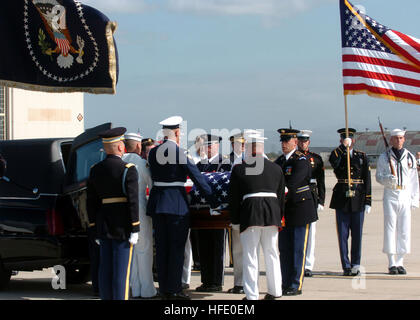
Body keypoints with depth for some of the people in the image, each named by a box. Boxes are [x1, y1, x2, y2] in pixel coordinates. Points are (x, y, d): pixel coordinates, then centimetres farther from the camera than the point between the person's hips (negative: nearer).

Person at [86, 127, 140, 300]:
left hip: (103, 227, 6)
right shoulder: (128, 170, -11)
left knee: (105, 269, 9)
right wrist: (134, 229, -11)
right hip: (122, 227, -6)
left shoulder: (95, 170, 7)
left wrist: (94, 228, 15)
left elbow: (91, 202, 10)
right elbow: (133, 201, -15)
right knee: (122, 270, -3)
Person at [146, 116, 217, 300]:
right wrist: (212, 201, -4)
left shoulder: (153, 153, 5)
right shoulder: (181, 153, -11)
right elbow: (198, 178, -9)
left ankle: (164, 288, 14)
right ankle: (175, 289, 2)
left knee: (161, 247, 10)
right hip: (177, 204, -5)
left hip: (157, 203, 5)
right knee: (177, 247, 1)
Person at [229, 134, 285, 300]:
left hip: (250, 214, -4)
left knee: (250, 256, 2)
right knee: (272, 254, 15)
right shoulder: (276, 168, 10)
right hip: (272, 214, 4)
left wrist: (235, 221, 8)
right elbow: (281, 196, 15)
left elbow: (234, 198, 1)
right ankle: (275, 291, 23)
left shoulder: (239, 169, -1)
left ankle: (252, 295, 2)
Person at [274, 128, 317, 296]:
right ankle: (285, 284, 18)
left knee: (298, 250, -3)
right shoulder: (280, 160, 12)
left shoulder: (301, 160, -12)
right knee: (284, 249, 10)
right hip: (285, 212, 7)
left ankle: (296, 286, 1)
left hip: (300, 210, -7)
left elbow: (292, 184, -23)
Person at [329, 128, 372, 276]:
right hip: (341, 200, -1)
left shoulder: (362, 157, 9)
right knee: (343, 235, 0)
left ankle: (355, 265, 15)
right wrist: (343, 147, -22)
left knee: (357, 234, 5)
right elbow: (333, 161, -22)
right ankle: (346, 266, 6)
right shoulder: (337, 155, 6)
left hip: (358, 200, 1)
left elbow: (367, 180, 6)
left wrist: (368, 202, 1)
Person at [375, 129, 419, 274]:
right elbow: (378, 176, 5)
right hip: (390, 196, -2)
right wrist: (388, 179, -18)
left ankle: (400, 262, 10)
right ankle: (391, 264, 1)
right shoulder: (384, 157, 3)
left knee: (404, 229, 2)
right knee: (390, 228, -4)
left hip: (405, 197, 2)